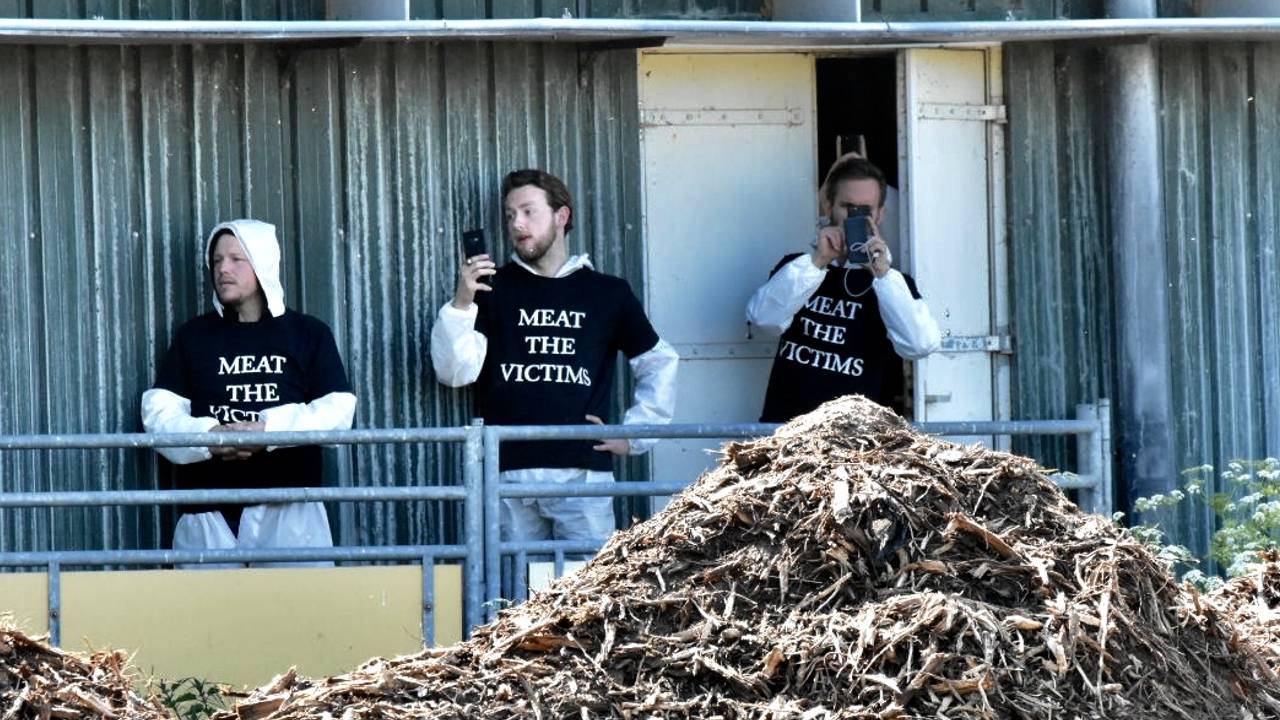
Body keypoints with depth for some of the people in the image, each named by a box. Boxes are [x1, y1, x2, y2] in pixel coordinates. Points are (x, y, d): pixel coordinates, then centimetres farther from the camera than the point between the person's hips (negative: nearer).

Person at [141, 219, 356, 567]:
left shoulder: (309, 334, 11)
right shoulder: (193, 336, 15)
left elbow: (338, 409, 0)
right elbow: (159, 412, 6)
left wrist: (269, 430, -15)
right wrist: (207, 437, -15)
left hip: (290, 508, -1)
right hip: (209, 513, 1)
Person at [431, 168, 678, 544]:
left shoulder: (609, 294, 10)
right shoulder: (494, 288, 9)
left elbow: (659, 365, 19)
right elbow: (454, 372, 1)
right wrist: (461, 304, -13)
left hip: (582, 472, 0)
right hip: (508, 472, 0)